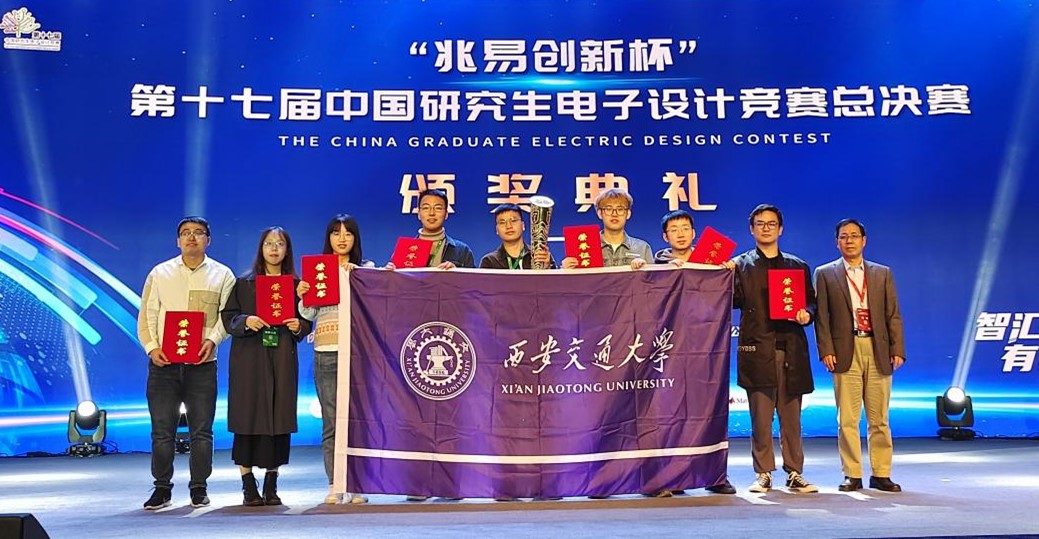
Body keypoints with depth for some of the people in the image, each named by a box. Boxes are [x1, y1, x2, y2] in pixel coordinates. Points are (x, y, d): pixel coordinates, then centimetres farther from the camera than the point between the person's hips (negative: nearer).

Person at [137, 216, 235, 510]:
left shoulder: (222, 275, 8)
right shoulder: (160, 273, 11)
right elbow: (146, 315, 8)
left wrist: (213, 339, -14)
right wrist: (151, 347, -6)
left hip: (202, 363, -1)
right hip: (163, 362, 1)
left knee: (201, 430, 3)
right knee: (162, 429, 3)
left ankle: (199, 488, 14)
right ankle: (162, 488, 15)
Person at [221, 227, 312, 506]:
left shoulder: (296, 284, 11)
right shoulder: (244, 283, 7)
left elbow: (307, 321, 12)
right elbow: (228, 317, 3)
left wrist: (298, 326, -9)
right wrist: (245, 321, -15)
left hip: (283, 358, 1)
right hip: (249, 358, -1)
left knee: (279, 419, 1)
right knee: (248, 418, -2)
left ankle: (271, 486, 11)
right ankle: (249, 486, 8)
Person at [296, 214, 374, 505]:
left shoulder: (367, 269, 10)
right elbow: (309, 314, 11)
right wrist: (302, 297, -8)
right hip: (326, 352, 1)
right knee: (330, 421, 2)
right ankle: (334, 485, 9)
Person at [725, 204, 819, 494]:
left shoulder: (798, 266, 17)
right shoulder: (740, 265, 8)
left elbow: (811, 301, 17)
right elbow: (733, 301, -1)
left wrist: (806, 314, -4)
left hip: (791, 349, 2)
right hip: (757, 348, -2)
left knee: (791, 416, 5)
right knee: (760, 417, 0)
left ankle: (795, 473, 14)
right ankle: (763, 474, 9)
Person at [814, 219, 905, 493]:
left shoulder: (882, 273, 13)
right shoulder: (825, 274, 7)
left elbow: (893, 315, 9)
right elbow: (822, 317, 2)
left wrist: (897, 350, -1)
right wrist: (826, 350, -8)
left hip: (878, 351, 2)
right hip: (845, 352, -2)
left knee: (879, 418, 6)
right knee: (847, 419, -1)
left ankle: (881, 474, 15)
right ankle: (852, 475, 7)